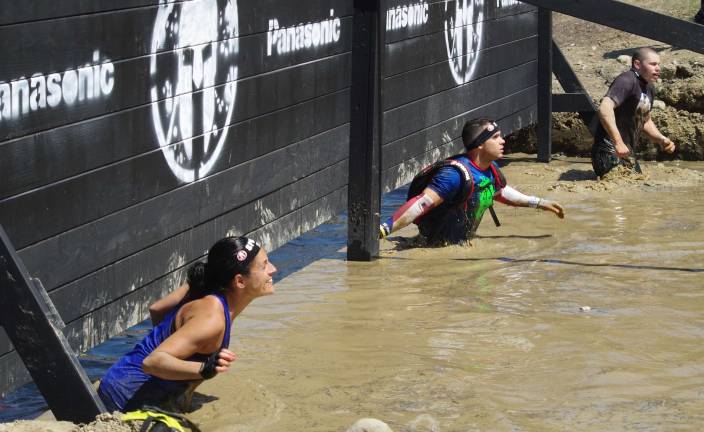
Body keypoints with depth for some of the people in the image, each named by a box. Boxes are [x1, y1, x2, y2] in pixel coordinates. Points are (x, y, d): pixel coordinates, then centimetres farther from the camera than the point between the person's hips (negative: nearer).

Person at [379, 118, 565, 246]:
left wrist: (538, 203, 32)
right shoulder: (457, 173, -27)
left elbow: (500, 192, 25)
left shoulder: (492, 170, 1)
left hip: (462, 241, 9)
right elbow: (422, 203, -35)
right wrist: (385, 229, -43)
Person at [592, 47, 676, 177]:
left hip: (627, 153, 10)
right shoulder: (627, 81, -16)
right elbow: (605, 108, -32)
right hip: (610, 152, -10)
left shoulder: (648, 88, 15)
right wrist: (618, 143, -38)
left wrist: (661, 139, 10)